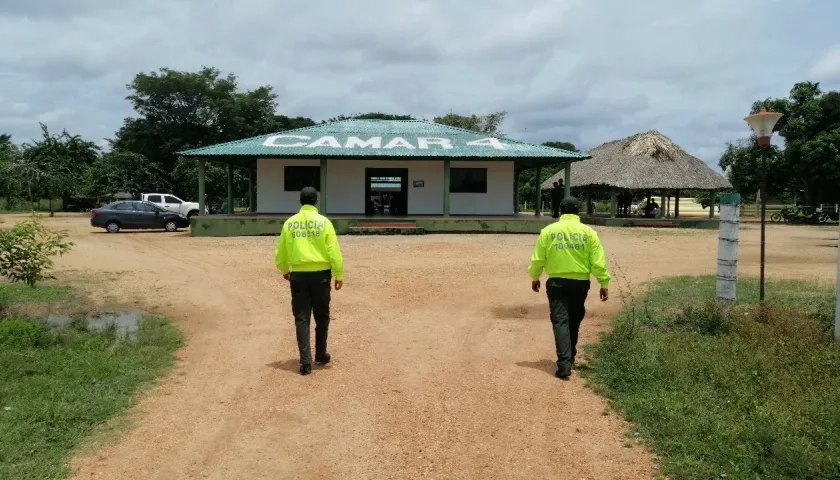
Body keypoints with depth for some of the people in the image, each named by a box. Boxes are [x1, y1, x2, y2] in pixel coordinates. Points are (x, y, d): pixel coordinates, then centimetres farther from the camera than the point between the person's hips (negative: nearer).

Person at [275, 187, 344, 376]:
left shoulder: (290, 223, 2)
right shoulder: (323, 222, -6)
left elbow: (280, 251, 8)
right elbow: (334, 252, -8)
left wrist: (284, 270, 26)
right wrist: (339, 275, 3)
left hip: (298, 275, 1)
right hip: (320, 274, -1)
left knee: (301, 318, 4)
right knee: (322, 316, 16)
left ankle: (306, 362, -1)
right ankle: (321, 355, 26)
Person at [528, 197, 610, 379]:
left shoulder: (548, 231, -2)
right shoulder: (588, 232, -2)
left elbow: (538, 259, 0)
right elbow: (598, 263, -4)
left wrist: (534, 278, 16)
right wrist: (604, 284, 4)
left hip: (557, 282, -1)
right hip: (580, 282, 1)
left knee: (560, 321, -3)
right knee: (574, 321, 18)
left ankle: (564, 363, -15)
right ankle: (569, 357, 31)